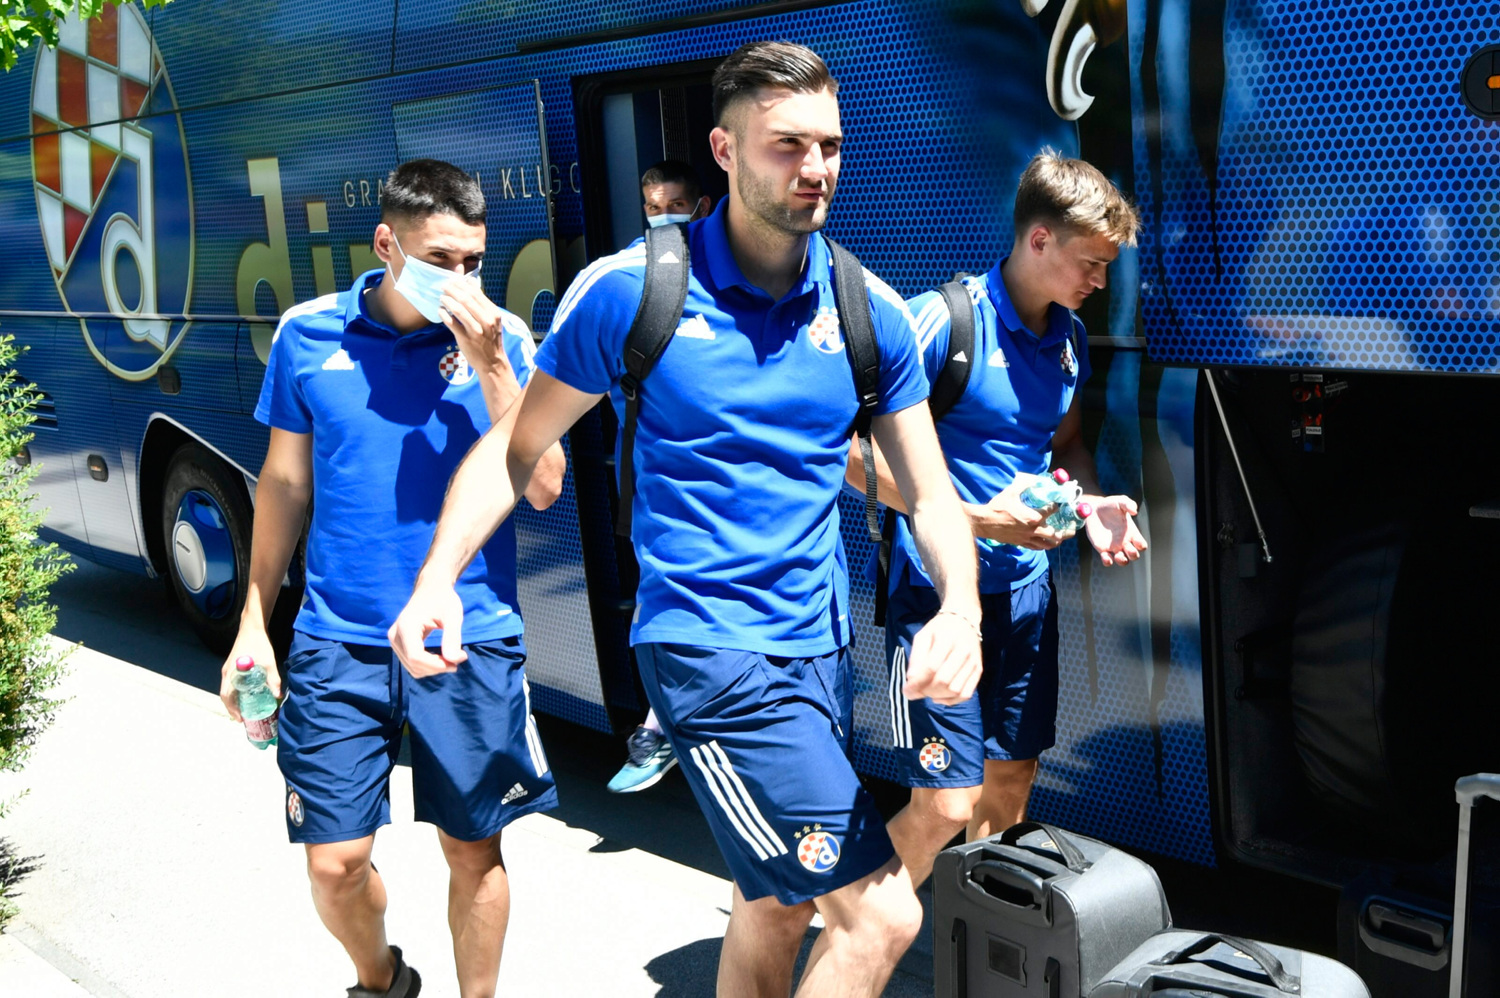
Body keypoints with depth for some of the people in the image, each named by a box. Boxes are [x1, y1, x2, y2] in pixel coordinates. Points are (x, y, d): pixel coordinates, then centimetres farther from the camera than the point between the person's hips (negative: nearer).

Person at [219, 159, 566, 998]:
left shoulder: (501, 337, -4)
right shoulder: (309, 334, 0)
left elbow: (543, 487, -9)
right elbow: (286, 484, 9)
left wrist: (492, 365, -19)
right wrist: (255, 624, 10)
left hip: (472, 642, -1)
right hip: (339, 643, 1)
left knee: (474, 850, 9)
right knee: (335, 862, 5)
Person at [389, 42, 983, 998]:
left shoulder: (870, 311, 2)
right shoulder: (628, 291, -10)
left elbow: (932, 493, 4)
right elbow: (517, 451, -2)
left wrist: (960, 606, -16)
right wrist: (438, 577, -17)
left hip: (823, 648, 6)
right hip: (708, 648, -6)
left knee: (777, 909, 23)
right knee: (881, 914, -11)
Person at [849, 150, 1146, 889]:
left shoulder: (1069, 335, 9)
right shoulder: (943, 319, -16)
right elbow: (858, 453, -18)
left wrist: (1091, 503, 2)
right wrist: (977, 518, -22)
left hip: (1026, 586, 8)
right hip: (939, 586, -7)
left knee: (1011, 780, 15)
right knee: (945, 803, -8)